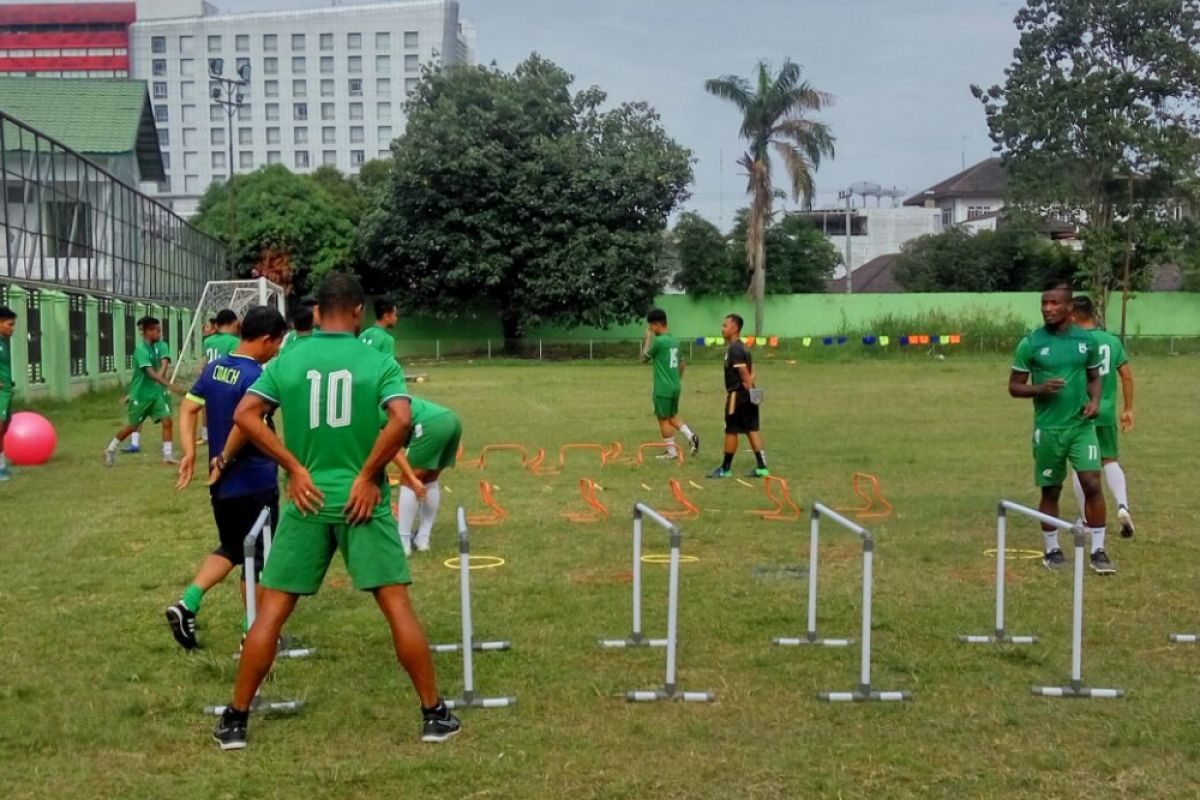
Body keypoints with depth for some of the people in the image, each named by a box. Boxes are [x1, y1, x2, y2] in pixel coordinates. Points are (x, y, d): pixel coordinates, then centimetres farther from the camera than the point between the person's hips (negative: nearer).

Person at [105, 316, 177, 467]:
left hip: (157, 392, 5)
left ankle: (168, 455, -2)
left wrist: (160, 377, -36)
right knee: (133, 426, 8)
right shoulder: (141, 350, -20)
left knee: (167, 421, -9)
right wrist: (168, 384, -41)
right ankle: (110, 450, 27)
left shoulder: (160, 346, 0)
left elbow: (164, 362, -17)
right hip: (141, 394, -5)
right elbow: (151, 372, -31)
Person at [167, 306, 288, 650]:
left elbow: (188, 408, 7)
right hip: (254, 483, -7)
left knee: (231, 548, 23)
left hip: (222, 482, 7)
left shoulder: (214, 367, 6)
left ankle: (187, 605, 9)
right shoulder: (255, 377, -20)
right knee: (258, 557, 7)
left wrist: (190, 453, 2)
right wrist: (225, 459, -18)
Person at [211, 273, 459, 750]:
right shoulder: (378, 361, -3)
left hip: (307, 500, 2)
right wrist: (368, 477, -10)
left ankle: (235, 721, 14)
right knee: (397, 606, 4)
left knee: (271, 612, 8)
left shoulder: (287, 361, 4)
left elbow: (244, 415, -6)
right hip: (361, 500, -2)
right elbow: (401, 419, -18)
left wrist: (294, 468, -5)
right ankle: (434, 715, 10)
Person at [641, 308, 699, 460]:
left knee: (663, 419, 3)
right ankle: (691, 436, 1)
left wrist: (648, 337, 0)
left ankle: (671, 451, 8)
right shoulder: (674, 340, 9)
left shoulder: (658, 341, -15)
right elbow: (682, 363, 17)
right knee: (672, 416, 19)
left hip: (663, 388, -8)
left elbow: (644, 359, -4)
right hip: (675, 386, 8)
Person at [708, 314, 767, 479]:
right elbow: (750, 371, 14)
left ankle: (726, 468, 10)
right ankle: (761, 466, 7)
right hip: (748, 396, 9)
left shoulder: (734, 349, -16)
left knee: (731, 431, 1)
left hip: (737, 394, -9)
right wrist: (749, 387, 3)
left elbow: (744, 372, -22)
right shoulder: (743, 347, 15)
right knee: (752, 430, 8)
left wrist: (749, 389, -20)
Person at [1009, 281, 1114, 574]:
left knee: (1092, 484, -9)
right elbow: (1014, 386, -1)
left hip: (1082, 425, 1)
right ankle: (1052, 550, 24)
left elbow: (1094, 376, 15)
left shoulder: (1086, 339, 2)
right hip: (1048, 428, -1)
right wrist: (1040, 389, -20)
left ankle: (1098, 551, 3)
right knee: (1051, 491, 8)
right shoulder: (1030, 343, -6)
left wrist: (1095, 401, -5)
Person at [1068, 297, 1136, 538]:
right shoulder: (1112, 341, 3)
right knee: (1111, 461, 14)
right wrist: (1128, 409, 14)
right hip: (1106, 413, 3)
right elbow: (1127, 376, 5)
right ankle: (1123, 505, -9)